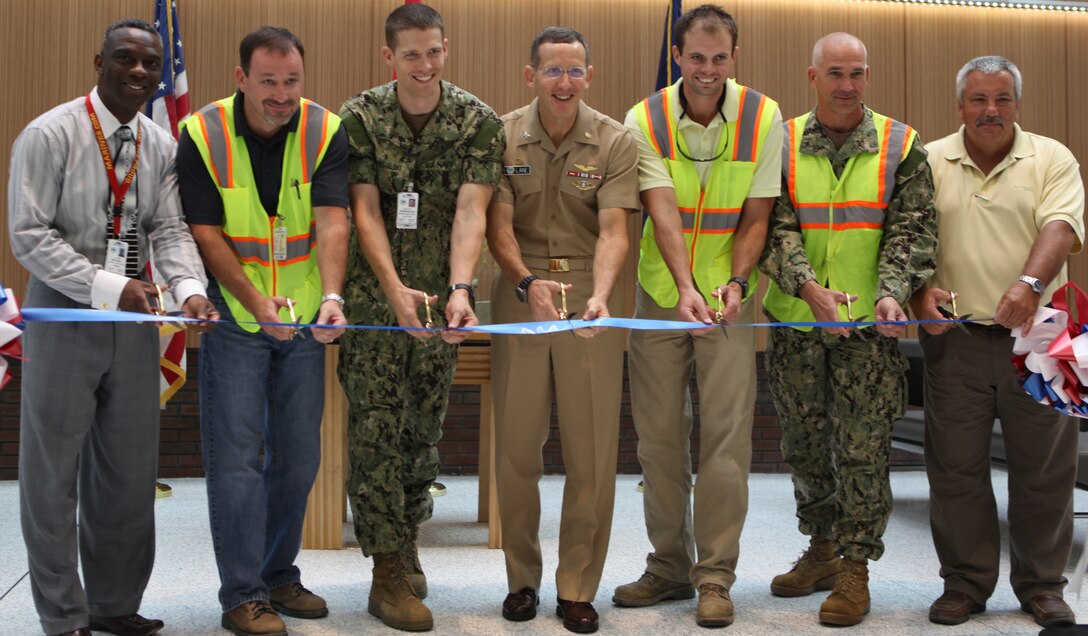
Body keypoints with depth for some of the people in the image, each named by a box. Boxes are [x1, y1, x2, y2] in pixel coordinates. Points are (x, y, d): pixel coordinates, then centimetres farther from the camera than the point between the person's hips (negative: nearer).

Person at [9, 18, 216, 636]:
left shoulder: (162, 146, 5)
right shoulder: (50, 135, -10)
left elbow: (170, 229, 1)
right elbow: (30, 235, -14)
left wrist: (190, 288, -18)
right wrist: (107, 287, -22)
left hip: (134, 313, 5)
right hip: (66, 313, -5)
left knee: (131, 468, 11)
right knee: (55, 467, 4)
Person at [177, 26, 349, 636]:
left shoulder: (327, 132, -7)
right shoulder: (202, 135, -11)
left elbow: (331, 221, -18)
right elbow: (205, 232, -11)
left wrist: (331, 296, -34)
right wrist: (256, 300, -24)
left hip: (304, 319, 3)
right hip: (233, 317, -2)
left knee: (299, 455, 10)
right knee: (237, 455, -3)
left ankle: (280, 575, 27)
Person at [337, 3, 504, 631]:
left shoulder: (478, 121, -4)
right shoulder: (360, 117, -5)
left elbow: (471, 211, -14)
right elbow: (365, 210, -9)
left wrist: (459, 290, -28)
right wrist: (395, 288, -21)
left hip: (441, 295, 2)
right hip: (374, 292, -1)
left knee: (425, 426, 12)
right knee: (376, 425, -4)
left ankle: (408, 540, 31)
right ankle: (389, 571, 3)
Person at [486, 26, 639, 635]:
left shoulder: (616, 142, -3)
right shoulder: (503, 136, 0)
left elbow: (613, 231, -12)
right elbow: (499, 226, -5)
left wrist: (599, 297, -30)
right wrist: (530, 283, -23)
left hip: (590, 295, 0)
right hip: (520, 294, 1)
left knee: (593, 448, 1)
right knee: (516, 443, 5)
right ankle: (522, 578, 22)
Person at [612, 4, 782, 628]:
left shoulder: (764, 118, -6)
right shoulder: (646, 120, -7)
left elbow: (755, 218, -4)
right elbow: (663, 213, -18)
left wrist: (734, 281, -19)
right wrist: (685, 287, -32)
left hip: (728, 295, -1)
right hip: (661, 294, 1)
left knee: (726, 433, -6)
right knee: (659, 434, 5)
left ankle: (715, 576, 4)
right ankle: (670, 566, 19)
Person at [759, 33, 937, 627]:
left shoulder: (900, 146, 2)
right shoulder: (781, 144, 3)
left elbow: (911, 230, -3)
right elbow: (774, 226, -6)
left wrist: (891, 292, -21)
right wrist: (809, 287, -21)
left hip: (869, 324, -2)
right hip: (795, 322, 2)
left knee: (862, 450, -1)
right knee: (804, 445, 13)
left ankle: (854, 568, 10)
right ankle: (822, 549, 29)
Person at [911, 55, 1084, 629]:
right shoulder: (930, 162, 8)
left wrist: (1030, 284, -30)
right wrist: (920, 291, -14)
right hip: (954, 339, 1)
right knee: (956, 467, 4)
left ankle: (1041, 585, 20)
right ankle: (965, 582, 17)